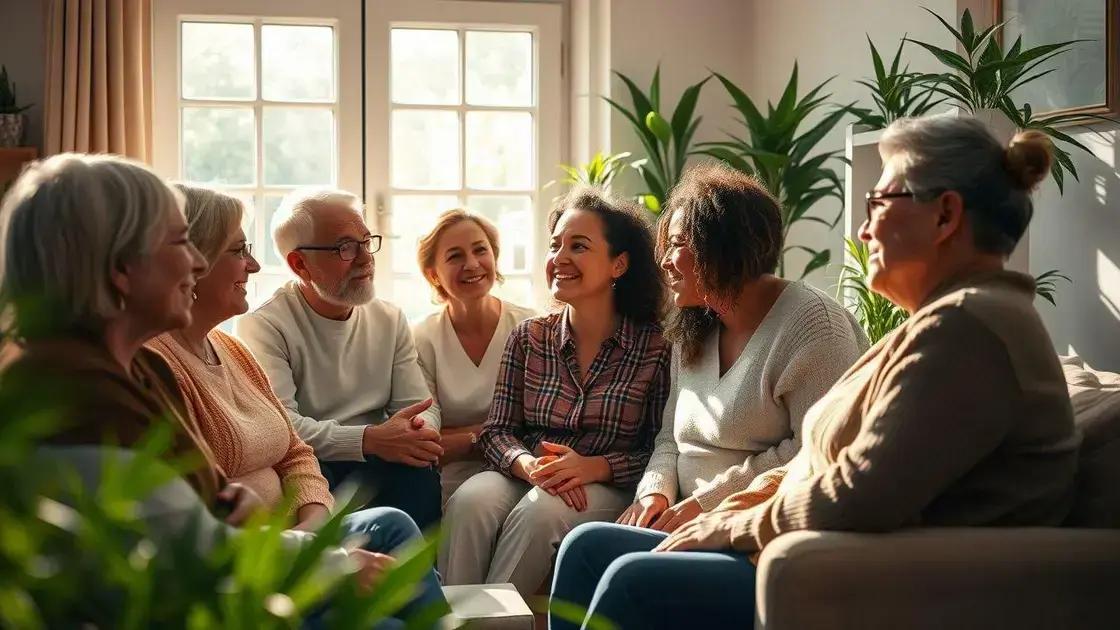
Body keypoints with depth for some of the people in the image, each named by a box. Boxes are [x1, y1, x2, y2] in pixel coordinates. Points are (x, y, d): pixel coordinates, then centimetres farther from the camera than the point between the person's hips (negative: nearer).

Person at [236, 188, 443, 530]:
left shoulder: (390, 320, 14)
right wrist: (369, 439, -31)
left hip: (376, 467, 4)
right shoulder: (263, 327, -7)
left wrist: (421, 430, -18)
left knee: (417, 470, -27)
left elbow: (418, 404, 9)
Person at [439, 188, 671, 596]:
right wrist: (529, 465, -17)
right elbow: (496, 431, 6)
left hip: (610, 490, -3)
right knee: (469, 501, -29)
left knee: (539, 511, -34)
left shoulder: (656, 348, -2)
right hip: (525, 479, 3)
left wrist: (595, 467, -19)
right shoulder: (527, 339, 8)